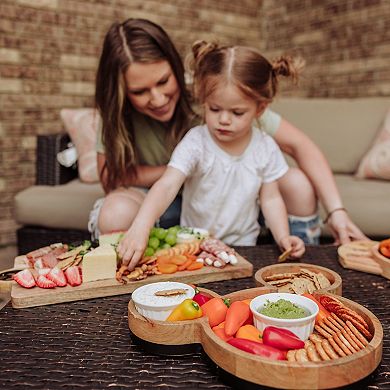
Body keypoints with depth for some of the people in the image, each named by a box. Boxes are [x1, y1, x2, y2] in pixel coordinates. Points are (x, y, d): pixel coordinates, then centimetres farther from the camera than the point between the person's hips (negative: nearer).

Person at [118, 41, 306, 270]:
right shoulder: (196, 142, -18)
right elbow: (166, 186, -30)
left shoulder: (266, 148, -6)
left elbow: (270, 199, 2)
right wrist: (141, 227, -45)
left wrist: (283, 237, -12)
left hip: (243, 244, 2)